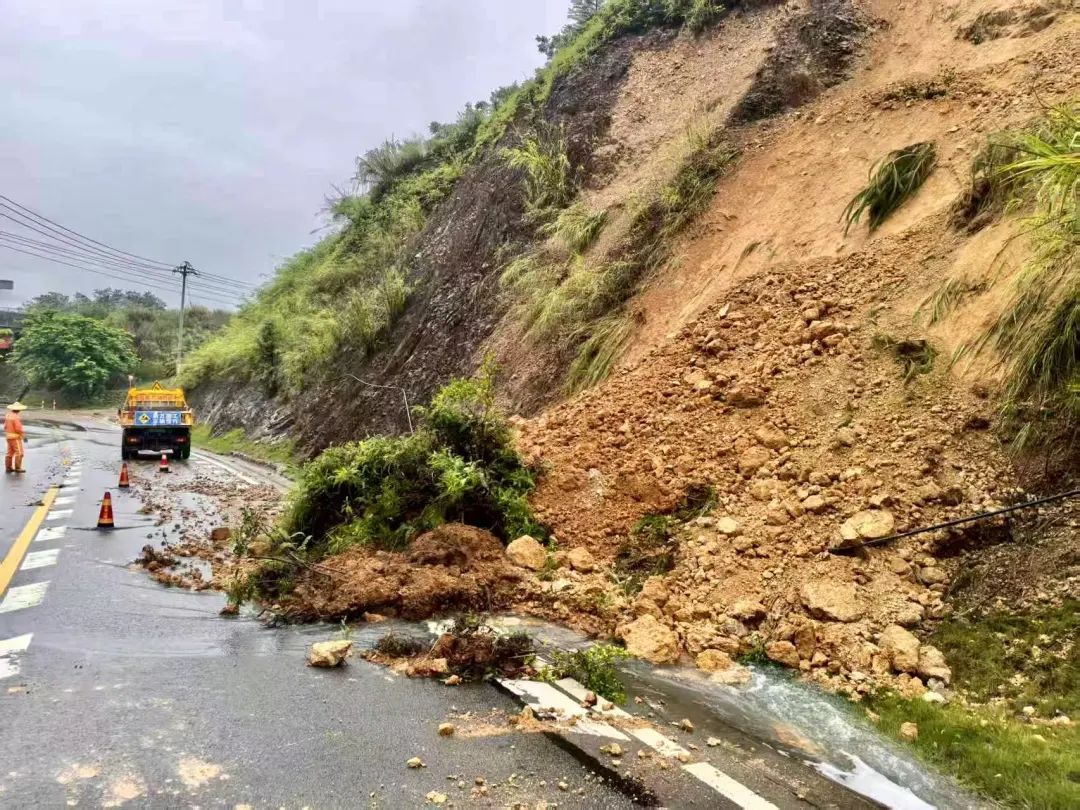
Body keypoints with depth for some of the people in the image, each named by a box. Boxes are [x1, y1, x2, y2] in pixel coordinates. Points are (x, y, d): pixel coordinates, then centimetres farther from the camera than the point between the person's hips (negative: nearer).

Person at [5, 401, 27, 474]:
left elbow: (5, 426, 15)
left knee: (10, 453, 11)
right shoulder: (15, 417, -19)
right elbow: (18, 428, -22)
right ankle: (17, 468, -6)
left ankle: (8, 468, 13)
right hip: (15, 437, -9)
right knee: (19, 453, -6)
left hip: (9, 437, 9)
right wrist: (24, 436, -14)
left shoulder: (8, 415, 9)